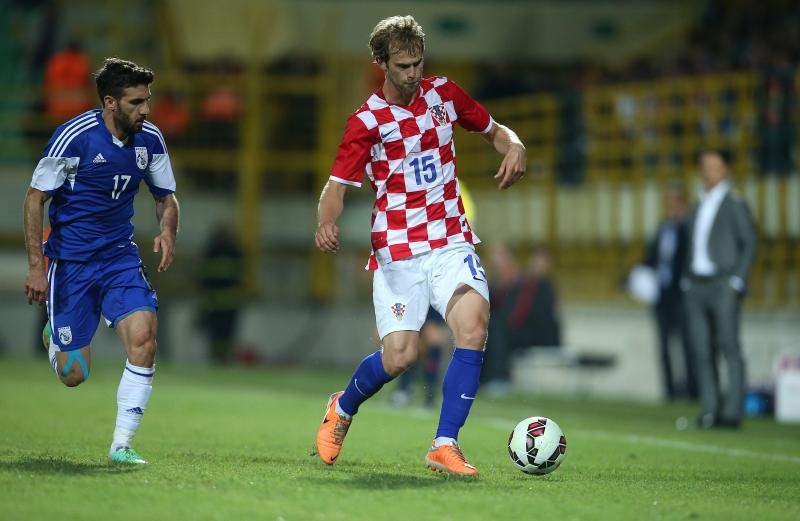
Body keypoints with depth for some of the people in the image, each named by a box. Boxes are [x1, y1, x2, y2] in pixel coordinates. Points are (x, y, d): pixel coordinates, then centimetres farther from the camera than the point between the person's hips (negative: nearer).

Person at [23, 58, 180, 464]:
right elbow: (35, 198, -10)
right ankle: (55, 337, 38)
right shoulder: (75, 136, -16)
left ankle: (121, 444, -11)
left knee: (143, 337, -21)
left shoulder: (150, 139, -2)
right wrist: (36, 265, -16)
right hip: (70, 260, -3)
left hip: (121, 258, 4)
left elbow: (166, 197, 13)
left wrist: (168, 231, -10)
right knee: (73, 375, -1)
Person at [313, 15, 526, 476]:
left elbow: (493, 129, 19)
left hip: (451, 241, 3)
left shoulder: (444, 94, 6)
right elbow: (338, 185, -6)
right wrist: (327, 224, -28)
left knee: (474, 325, -22)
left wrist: (514, 146, -4)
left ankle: (446, 446, -15)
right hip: (397, 251, -3)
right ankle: (343, 408, 25)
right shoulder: (366, 122, -5)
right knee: (399, 356, -9)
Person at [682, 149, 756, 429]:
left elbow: (749, 243, -4)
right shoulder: (697, 208, 20)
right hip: (695, 287, 6)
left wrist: (736, 281, -11)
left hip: (723, 285, -6)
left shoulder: (735, 205, 1)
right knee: (702, 350, 2)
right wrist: (687, 281, 11)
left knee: (729, 348, -9)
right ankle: (710, 410, 4)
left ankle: (732, 411, -11)